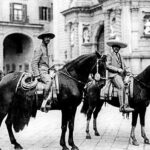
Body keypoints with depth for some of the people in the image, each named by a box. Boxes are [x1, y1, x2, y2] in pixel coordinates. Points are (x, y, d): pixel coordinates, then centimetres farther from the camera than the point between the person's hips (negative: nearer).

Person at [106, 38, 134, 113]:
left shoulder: (120, 57, 26)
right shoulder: (110, 55, 8)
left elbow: (124, 66, 24)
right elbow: (108, 65, -4)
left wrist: (126, 70, 0)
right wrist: (118, 69, -14)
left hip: (121, 75, 7)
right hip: (113, 75, -6)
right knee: (121, 86, -29)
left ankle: (126, 105, -26)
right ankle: (122, 106, -30)